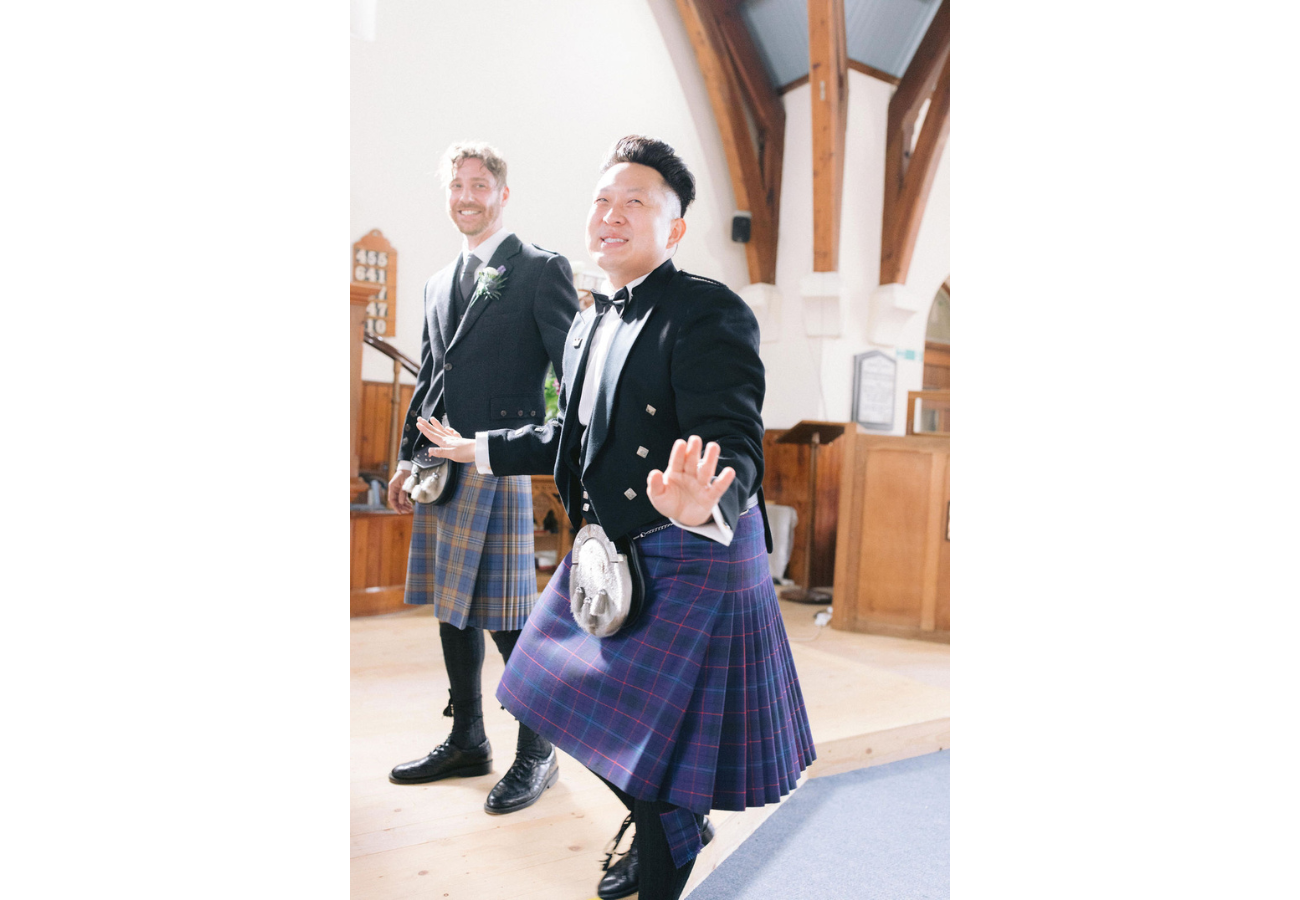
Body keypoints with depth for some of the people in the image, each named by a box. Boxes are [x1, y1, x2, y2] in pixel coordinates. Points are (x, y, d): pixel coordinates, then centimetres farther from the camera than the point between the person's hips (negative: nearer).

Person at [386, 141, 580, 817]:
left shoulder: (541, 270, -2)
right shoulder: (438, 283, 19)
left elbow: (573, 370, -8)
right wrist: (407, 456, 18)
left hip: (501, 463, -7)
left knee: (505, 614, -5)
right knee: (451, 606, 13)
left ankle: (536, 755, 14)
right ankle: (466, 742, 28)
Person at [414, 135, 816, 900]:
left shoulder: (710, 312, -18)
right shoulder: (590, 325, 9)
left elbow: (736, 447, -29)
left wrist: (706, 507, -51)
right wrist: (480, 449, 25)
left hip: (690, 564, -8)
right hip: (611, 554, 9)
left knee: (660, 744, 3)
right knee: (610, 718, 20)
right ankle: (670, 831, 47)